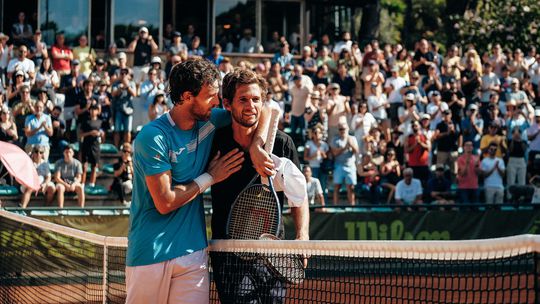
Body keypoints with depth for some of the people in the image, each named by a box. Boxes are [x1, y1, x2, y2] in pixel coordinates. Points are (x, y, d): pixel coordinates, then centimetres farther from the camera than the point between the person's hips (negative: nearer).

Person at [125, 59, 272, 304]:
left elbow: (267, 108, 10)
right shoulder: (153, 137, -15)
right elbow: (164, 203, -17)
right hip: (150, 254, -5)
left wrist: (257, 146, -9)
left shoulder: (209, 121, 4)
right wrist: (210, 177, -7)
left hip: (192, 251, 5)